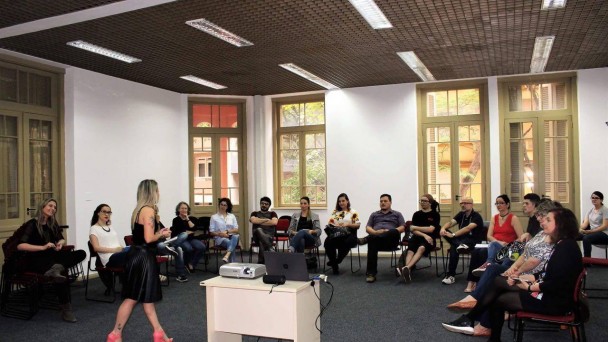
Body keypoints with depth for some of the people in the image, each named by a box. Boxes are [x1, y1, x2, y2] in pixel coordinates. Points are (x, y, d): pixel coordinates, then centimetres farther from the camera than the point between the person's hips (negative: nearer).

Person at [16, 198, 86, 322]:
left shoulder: (52, 224, 16)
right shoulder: (32, 224, -4)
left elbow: (61, 239, 26)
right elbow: (20, 246, -15)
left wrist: (60, 243, 1)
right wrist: (43, 247, -25)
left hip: (50, 258, 7)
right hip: (33, 261, -7)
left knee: (81, 253, -18)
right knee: (62, 272, -36)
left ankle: (56, 268, -40)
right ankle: (66, 310, -33)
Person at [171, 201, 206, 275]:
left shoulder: (191, 218, 11)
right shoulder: (176, 220, 0)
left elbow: (194, 228, -6)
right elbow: (175, 233, -8)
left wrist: (188, 219, -8)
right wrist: (187, 232, -4)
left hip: (191, 238, 4)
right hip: (180, 240, -4)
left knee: (202, 247, -24)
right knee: (189, 248, -35)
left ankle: (191, 264, -7)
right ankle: (186, 264, -4)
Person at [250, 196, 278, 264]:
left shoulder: (272, 213, 20)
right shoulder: (255, 213, 22)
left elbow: (274, 222, -5)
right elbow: (253, 220, -4)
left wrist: (259, 221, -1)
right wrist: (266, 220, 1)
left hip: (269, 235, 0)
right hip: (257, 235, 0)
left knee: (262, 242, -40)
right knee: (259, 230, -40)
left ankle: (261, 262, -41)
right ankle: (270, 249, -46)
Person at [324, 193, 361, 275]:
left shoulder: (353, 212, 12)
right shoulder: (335, 212, 22)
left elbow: (358, 225, 4)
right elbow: (329, 224, 14)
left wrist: (348, 224, -11)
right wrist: (335, 225, -8)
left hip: (348, 234, -2)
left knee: (346, 243, -38)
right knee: (328, 242, -31)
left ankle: (335, 261, -12)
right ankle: (334, 265, -17)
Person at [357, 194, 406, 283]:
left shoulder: (397, 214, 23)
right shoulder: (374, 214, 30)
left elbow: (402, 228, 9)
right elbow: (368, 228, 17)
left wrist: (389, 232, -9)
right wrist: (375, 232, -8)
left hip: (391, 240, -1)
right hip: (375, 236, 1)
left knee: (394, 231, -38)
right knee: (372, 242, -39)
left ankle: (366, 239, -42)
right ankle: (370, 273, -42)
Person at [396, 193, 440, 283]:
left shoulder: (435, 214, 6)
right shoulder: (417, 214, 15)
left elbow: (431, 229, -6)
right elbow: (412, 230, 3)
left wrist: (416, 227, 1)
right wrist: (424, 235, -13)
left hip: (429, 238, -3)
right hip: (417, 237, 3)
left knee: (421, 248, -38)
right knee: (410, 250, -33)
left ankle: (406, 268, -58)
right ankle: (407, 270, -57)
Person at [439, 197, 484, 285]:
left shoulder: (476, 216, -10)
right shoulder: (461, 215, 12)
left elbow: (468, 228, -26)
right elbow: (450, 222, -3)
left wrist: (453, 235, -35)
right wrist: (443, 228, -26)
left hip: (473, 241, -6)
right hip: (462, 239, 6)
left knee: (453, 248, -34)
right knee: (445, 232, -19)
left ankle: (451, 275, -27)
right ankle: (460, 245, -38)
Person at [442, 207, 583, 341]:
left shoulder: (567, 247, -21)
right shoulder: (560, 245, 11)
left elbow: (556, 283, -27)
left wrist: (530, 287, -14)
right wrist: (521, 278, 2)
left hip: (555, 300, -10)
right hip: (547, 292, 10)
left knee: (499, 299, -1)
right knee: (498, 282, 5)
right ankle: (470, 318, 4)